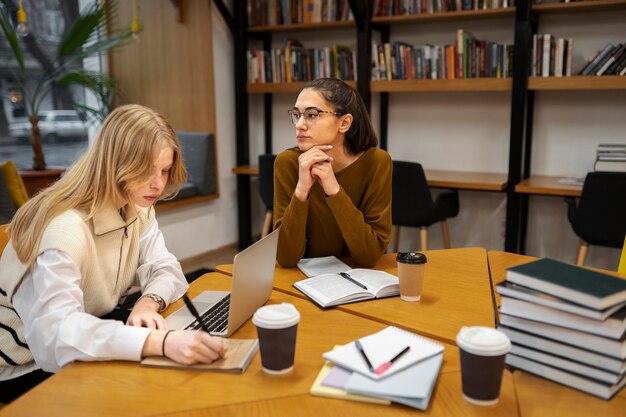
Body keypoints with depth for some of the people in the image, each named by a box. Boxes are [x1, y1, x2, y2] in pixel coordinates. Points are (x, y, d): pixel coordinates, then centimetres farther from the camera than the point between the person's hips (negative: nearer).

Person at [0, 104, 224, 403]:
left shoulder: (138, 208, -4)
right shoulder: (64, 228, -31)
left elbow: (167, 269, -8)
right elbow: (55, 331, -43)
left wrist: (149, 302, -31)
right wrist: (160, 341, -55)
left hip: (87, 350, 7)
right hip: (28, 367, -7)